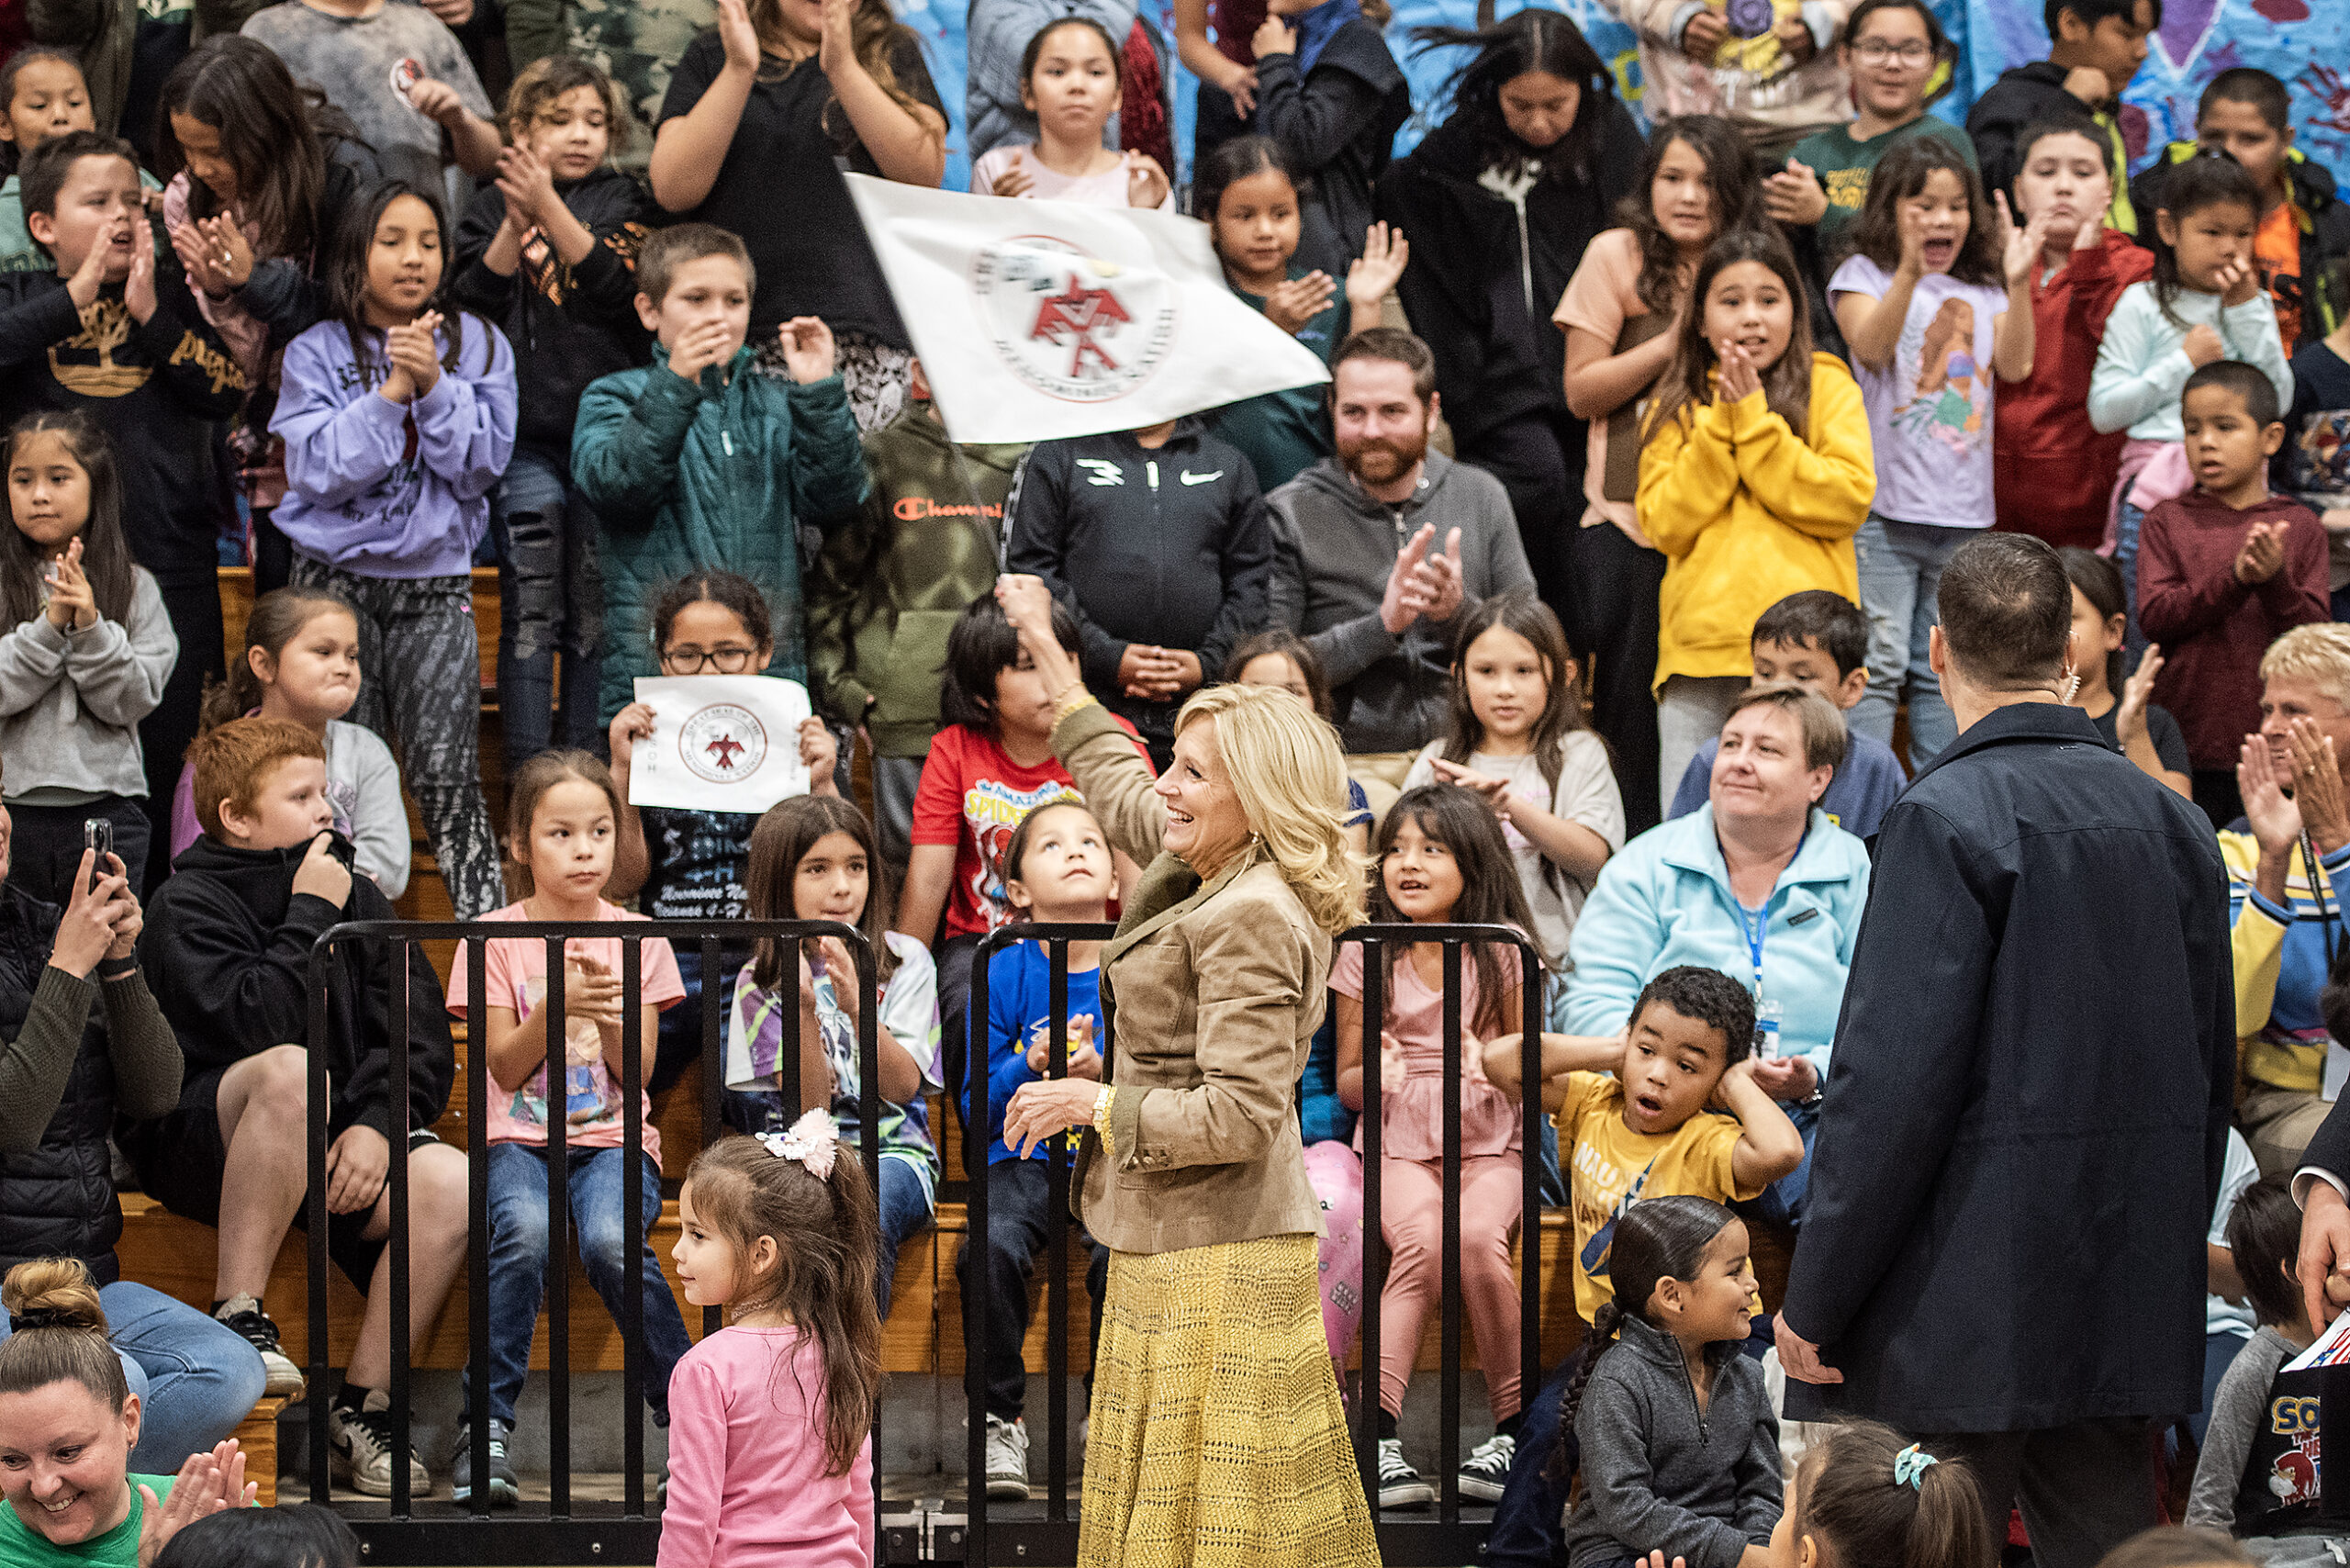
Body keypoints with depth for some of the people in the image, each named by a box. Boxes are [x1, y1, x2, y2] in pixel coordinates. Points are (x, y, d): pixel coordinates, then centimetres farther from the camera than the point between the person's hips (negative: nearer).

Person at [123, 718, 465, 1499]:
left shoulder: (356, 896, 12)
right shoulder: (185, 907, -4)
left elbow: (422, 1034, 5)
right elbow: (251, 1025, -22)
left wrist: (378, 1124, -12)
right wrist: (310, 917, -14)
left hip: (339, 1145, 5)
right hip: (198, 1150, -5)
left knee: (452, 1184, -25)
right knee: (293, 1072, -38)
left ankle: (363, 1403, -15)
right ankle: (237, 1316, -29)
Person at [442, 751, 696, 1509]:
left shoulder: (638, 940, 7)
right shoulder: (494, 937, 3)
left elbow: (637, 1073, 2)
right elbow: (505, 1068, -2)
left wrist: (608, 1013, -17)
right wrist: (558, 1006, -17)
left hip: (614, 1139, 1)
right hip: (520, 1140, 0)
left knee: (610, 1239, -33)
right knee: (524, 1230, -35)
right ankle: (487, 1425, -27)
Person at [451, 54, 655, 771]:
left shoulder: (621, 202, 7)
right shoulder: (491, 209, 8)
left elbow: (619, 288, -10)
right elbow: (471, 303, -3)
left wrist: (550, 208, -18)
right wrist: (516, 224, -16)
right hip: (526, 436, 0)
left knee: (596, 617, 2)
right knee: (530, 614, -5)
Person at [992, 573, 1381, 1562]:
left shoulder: (1253, 919, -20)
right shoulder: (1198, 866, 8)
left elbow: (1239, 1115, -24)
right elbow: (1117, 784, 30)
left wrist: (1096, 1104, -13)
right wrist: (1045, 651, 36)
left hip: (1219, 1261, -10)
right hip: (1167, 1244, 10)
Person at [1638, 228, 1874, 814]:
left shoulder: (1827, 388, 8)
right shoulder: (1676, 407, 14)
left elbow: (1849, 501, -6)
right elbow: (1664, 524, 2)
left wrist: (1753, 421, -6)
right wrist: (1719, 425, -5)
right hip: (1699, 649, 2)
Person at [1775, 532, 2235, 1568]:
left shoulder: (1947, 816, -12)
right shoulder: (2171, 821, 9)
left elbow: (1894, 1076, -17)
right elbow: (2210, 1070, 14)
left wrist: (1814, 1299, -11)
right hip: (2126, 1305, 7)